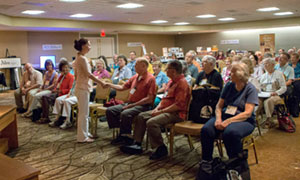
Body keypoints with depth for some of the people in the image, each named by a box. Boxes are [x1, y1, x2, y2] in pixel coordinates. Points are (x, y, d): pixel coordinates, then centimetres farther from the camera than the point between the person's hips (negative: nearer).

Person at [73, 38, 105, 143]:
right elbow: (89, 75, -20)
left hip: (81, 87, 10)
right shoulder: (82, 58, -16)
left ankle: (85, 133, 26)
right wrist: (101, 83, -16)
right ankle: (82, 137, 4)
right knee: (84, 113, -4)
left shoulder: (79, 58, 13)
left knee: (83, 112, 16)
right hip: (83, 88, -10)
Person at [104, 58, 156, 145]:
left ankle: (124, 136, -13)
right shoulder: (135, 77, 16)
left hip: (142, 105, -8)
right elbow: (122, 87, 22)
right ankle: (121, 134, -3)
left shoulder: (150, 78, -8)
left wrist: (132, 105, -18)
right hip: (129, 103, 8)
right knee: (110, 110, -6)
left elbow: (149, 99, -15)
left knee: (125, 114, -34)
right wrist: (110, 85, 7)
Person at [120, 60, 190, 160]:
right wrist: (157, 108, 6)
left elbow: (178, 105, -24)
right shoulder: (171, 81, 15)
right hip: (164, 110, 11)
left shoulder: (182, 83, -17)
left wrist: (161, 111, -20)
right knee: (141, 116, 6)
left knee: (151, 122, -29)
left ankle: (161, 148, -10)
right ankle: (137, 145, 7)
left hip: (176, 114, -10)